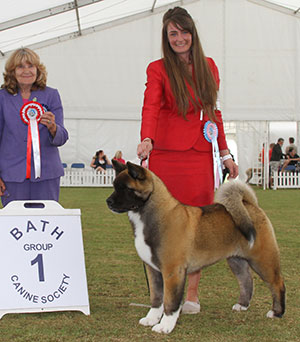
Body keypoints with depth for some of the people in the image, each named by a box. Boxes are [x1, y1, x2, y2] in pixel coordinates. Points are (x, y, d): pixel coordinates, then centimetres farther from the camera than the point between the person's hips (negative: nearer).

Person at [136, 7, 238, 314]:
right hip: (166, 154, -3)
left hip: (200, 156, 3)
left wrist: (225, 153, 17)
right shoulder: (158, 69, 2)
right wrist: (146, 140, -32)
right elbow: (150, 107, -14)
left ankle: (192, 292, 9)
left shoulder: (208, 67, 15)